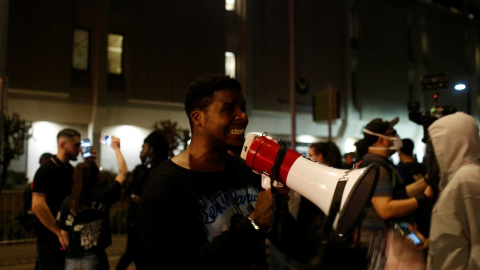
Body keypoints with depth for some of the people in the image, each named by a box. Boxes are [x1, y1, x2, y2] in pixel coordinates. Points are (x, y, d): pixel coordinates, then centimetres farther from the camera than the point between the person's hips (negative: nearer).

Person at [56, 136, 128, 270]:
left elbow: (63, 233, 0)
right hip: (95, 259, -1)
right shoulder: (103, 196, -9)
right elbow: (123, 172, 3)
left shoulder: (67, 202, -7)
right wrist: (116, 148, 13)